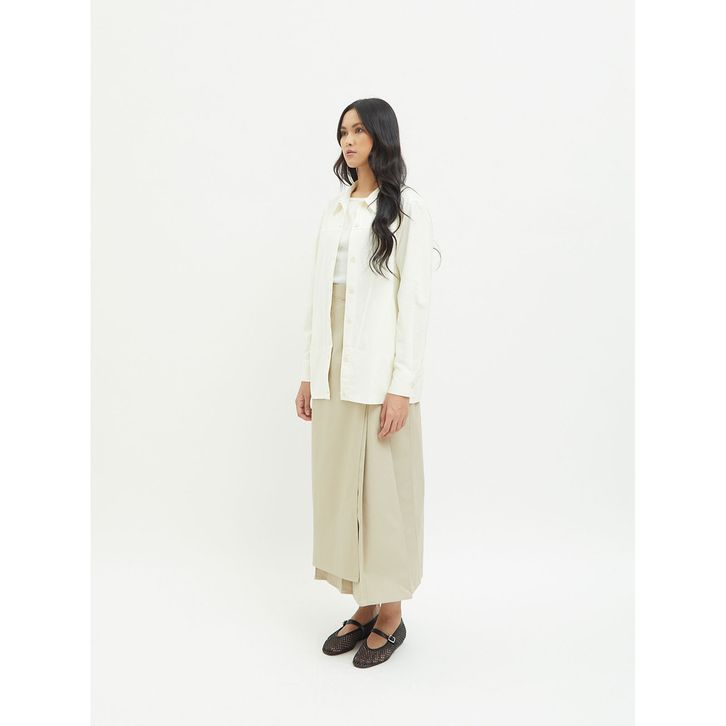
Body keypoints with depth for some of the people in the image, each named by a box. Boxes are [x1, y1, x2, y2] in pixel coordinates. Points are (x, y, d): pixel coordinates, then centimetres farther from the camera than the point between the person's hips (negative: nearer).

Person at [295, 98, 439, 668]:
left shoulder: (406, 207, -3)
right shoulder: (336, 209, 15)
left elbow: (415, 299, -10)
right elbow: (319, 295, 14)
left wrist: (402, 385, -16)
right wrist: (310, 372, 11)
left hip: (380, 373, -6)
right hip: (335, 372, 6)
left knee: (384, 487, 2)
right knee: (339, 484, 10)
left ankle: (391, 615, 19)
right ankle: (364, 606, 25)